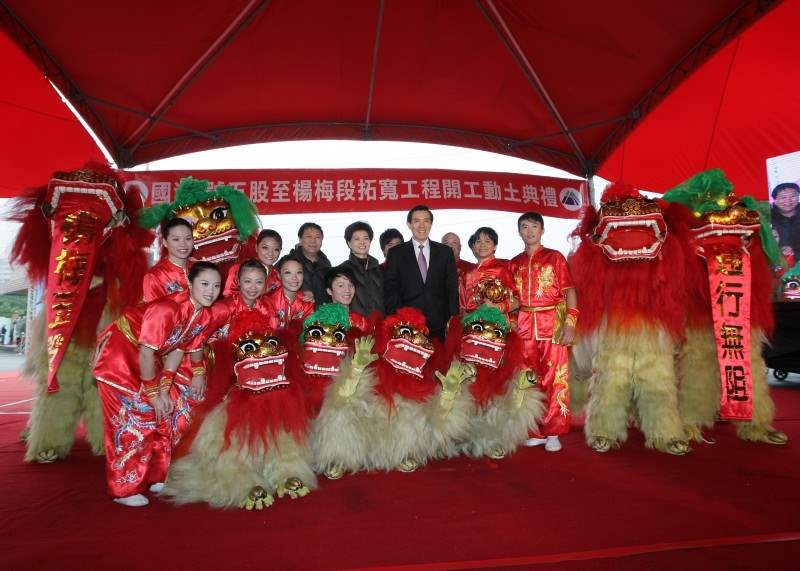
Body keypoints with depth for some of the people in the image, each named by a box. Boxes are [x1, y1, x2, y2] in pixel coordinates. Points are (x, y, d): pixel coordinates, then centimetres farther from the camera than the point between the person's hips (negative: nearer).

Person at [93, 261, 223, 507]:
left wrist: (164, 390, -4)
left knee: (163, 413, 7)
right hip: (118, 351, -7)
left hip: (145, 356, 8)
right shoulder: (166, 309, -34)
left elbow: (178, 348, -1)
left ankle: (157, 477, 24)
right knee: (129, 420, -4)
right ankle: (124, 489, 11)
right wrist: (154, 394, -18)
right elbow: (146, 355, -28)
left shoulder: (205, 316, -10)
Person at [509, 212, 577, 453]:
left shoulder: (555, 257, 3)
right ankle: (537, 431, 18)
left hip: (553, 323, -3)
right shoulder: (515, 263, 14)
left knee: (555, 377, -2)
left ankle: (553, 432, 9)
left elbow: (569, 291, -2)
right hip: (525, 325, 3)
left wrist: (570, 322, -13)